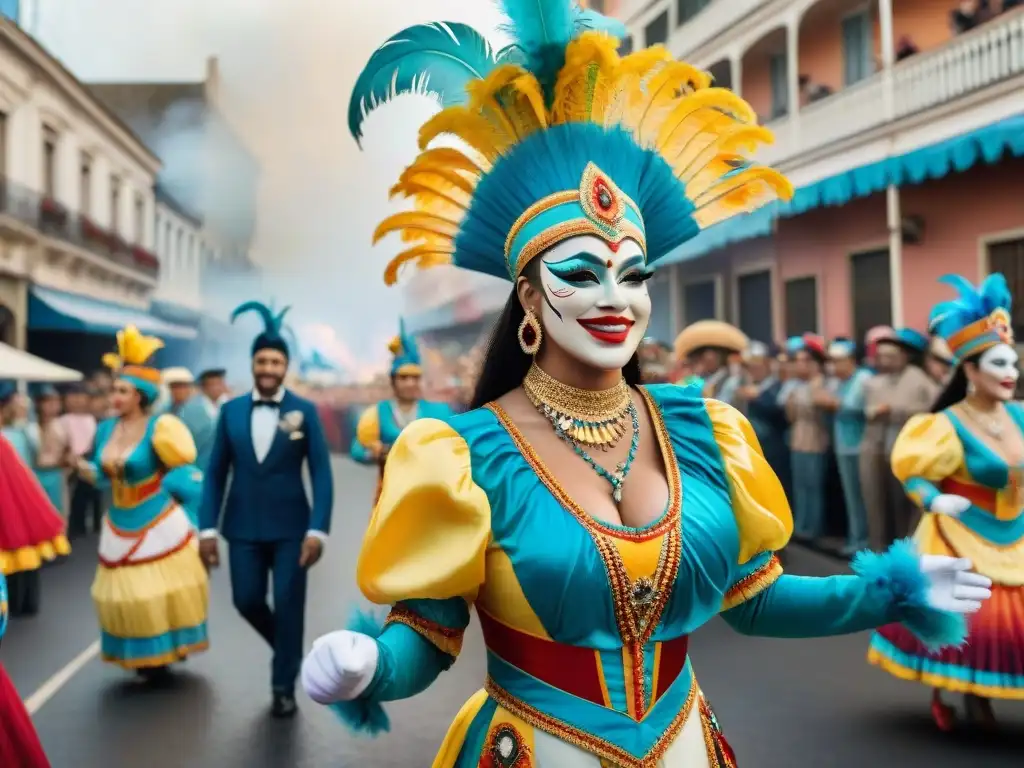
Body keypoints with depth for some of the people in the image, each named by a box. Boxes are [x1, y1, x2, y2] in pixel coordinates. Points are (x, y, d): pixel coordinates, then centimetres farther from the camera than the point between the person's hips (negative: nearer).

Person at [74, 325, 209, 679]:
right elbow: (104, 476, 10)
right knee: (127, 594, 10)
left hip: (160, 526, -6)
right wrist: (87, 471, -7)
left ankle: (168, 650, 22)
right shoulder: (106, 429, 2)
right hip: (119, 527, 6)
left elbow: (184, 474, -11)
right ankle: (145, 657, 25)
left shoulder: (159, 427, -15)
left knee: (163, 592, 4)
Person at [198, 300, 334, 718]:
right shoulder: (231, 410, 3)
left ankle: (284, 687, 22)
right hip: (243, 526, 3)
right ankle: (287, 647, 36)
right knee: (247, 600, 5)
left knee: (288, 606, 2)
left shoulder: (304, 411, -5)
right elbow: (215, 472, 5)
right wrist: (208, 527, -1)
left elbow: (321, 473, -7)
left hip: (290, 526, -2)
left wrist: (317, 529, -15)